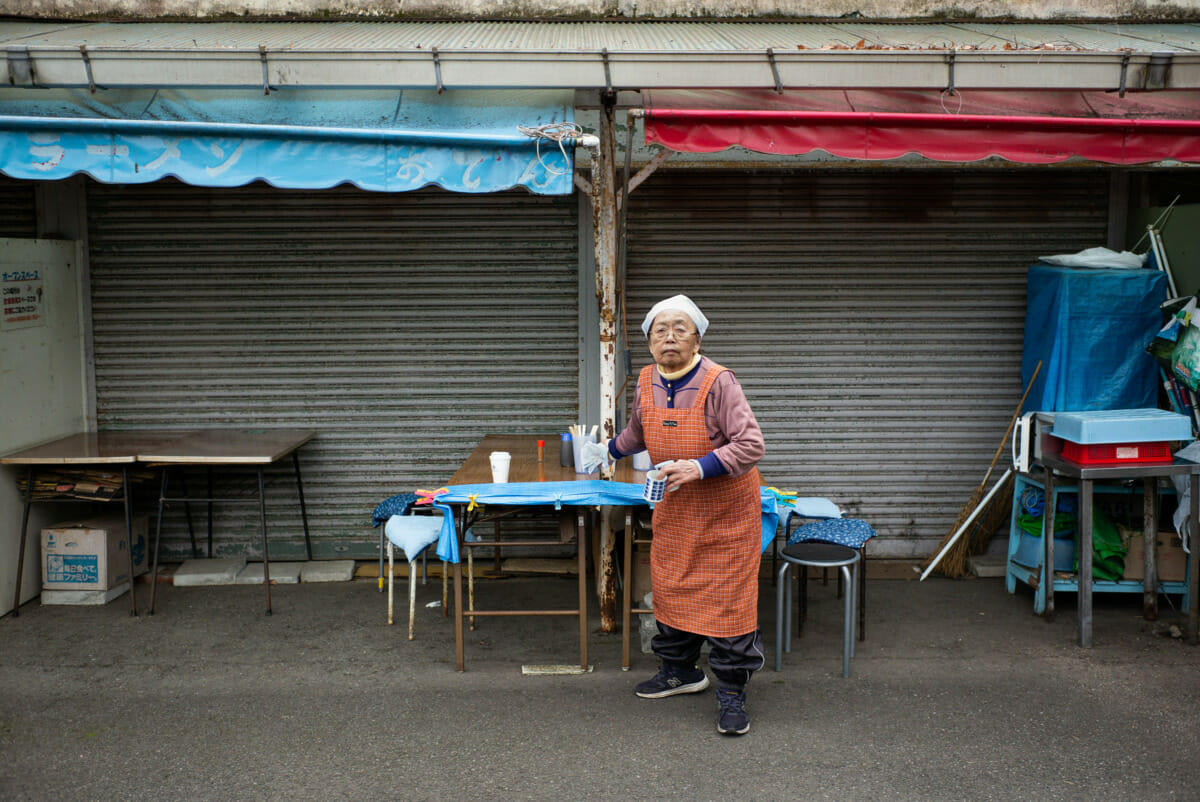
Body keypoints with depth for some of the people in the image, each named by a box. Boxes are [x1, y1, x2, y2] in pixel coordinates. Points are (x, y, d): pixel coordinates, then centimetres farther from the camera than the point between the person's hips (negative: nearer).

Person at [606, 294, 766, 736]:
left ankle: (731, 691, 7)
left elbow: (750, 446, -23)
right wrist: (608, 451, 34)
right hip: (674, 505, 6)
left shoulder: (718, 382, -20)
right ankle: (680, 670, 31)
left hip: (725, 508, -6)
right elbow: (637, 432, 22)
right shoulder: (646, 382, 0)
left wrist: (700, 468, -31)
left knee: (726, 594, -3)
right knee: (671, 584, 13)